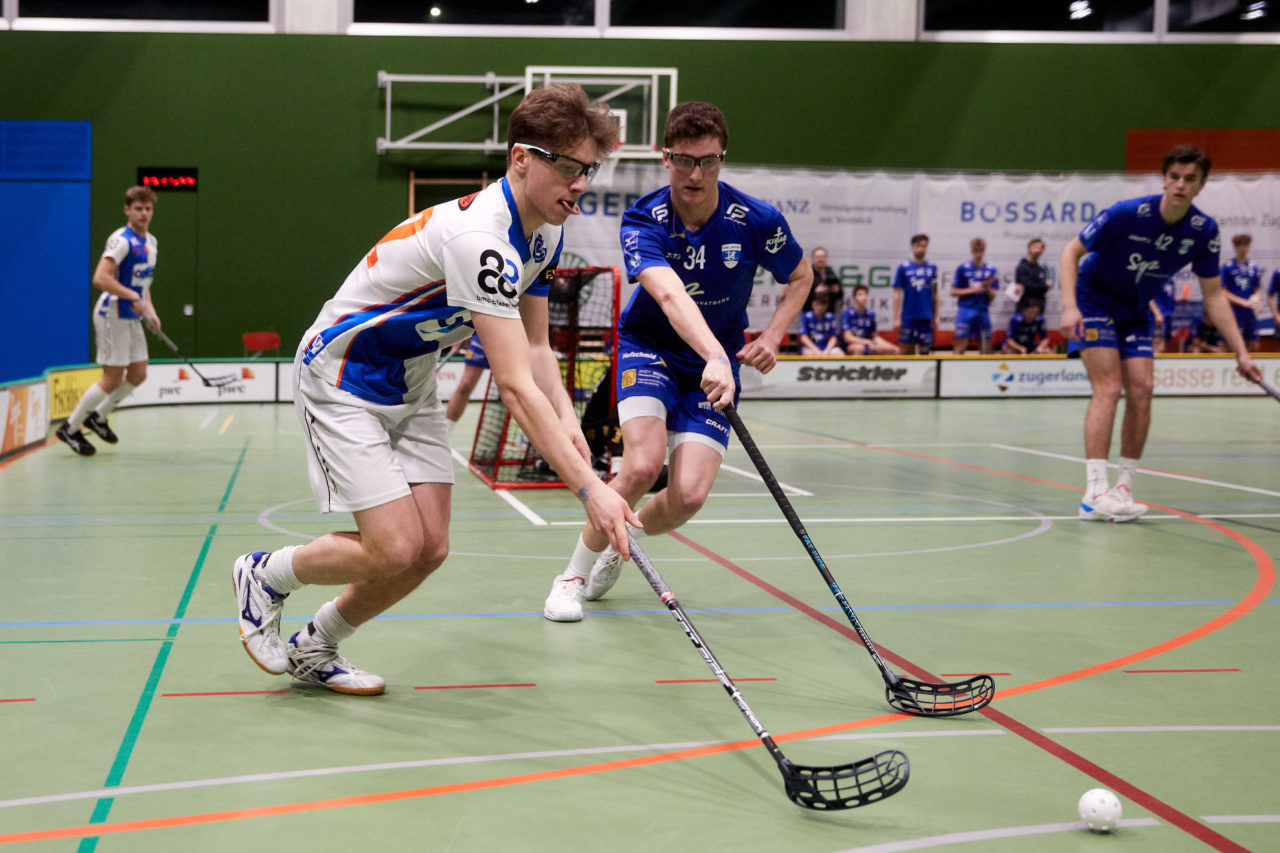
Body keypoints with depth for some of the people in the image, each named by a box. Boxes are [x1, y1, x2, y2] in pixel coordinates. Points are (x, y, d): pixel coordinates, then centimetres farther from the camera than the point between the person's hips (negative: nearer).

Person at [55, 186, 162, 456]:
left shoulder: (150, 241, 11)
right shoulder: (122, 240, -18)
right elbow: (100, 278, -28)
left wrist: (149, 309, 8)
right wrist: (133, 297, -25)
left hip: (132, 318, 9)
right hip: (113, 315, -9)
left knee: (138, 375, 10)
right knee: (113, 378, -7)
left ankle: (98, 417, 29)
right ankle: (70, 428, 7)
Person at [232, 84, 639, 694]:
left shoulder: (544, 233, -3)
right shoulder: (480, 237, -34)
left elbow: (535, 348, 2)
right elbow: (515, 386, -38)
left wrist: (567, 419, -19)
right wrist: (588, 488, -39)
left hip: (411, 386, 9)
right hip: (342, 377, -9)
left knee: (429, 549, 0)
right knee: (394, 550, -15)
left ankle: (315, 648, 22)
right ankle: (264, 576, 14)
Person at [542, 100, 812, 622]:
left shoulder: (757, 221, -15)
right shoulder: (642, 220, -22)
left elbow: (801, 277, 5)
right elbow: (669, 294, -41)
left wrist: (772, 337, -11)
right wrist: (714, 356, -58)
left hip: (716, 365, 2)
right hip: (648, 347, -2)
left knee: (688, 496, -15)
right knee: (643, 466, -27)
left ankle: (619, 546, 21)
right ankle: (573, 576, -3)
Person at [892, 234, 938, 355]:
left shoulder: (932, 268, 8)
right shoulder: (903, 267, 1)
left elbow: (935, 294, 12)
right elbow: (897, 294, 1)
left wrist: (936, 316, 7)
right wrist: (896, 318, -4)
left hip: (926, 318, 2)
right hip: (908, 317, -2)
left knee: (924, 352, 3)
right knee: (907, 350, 2)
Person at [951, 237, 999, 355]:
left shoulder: (991, 270, 8)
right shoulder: (963, 268, 1)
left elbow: (993, 296, 8)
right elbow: (953, 292, 1)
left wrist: (987, 287, -12)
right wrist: (973, 290, -8)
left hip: (983, 312, 3)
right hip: (966, 310, -3)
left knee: (986, 347, 4)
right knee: (961, 345, -10)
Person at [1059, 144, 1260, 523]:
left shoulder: (1204, 231, -12)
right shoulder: (1126, 214, -26)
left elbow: (1213, 295, -4)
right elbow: (1072, 252, -17)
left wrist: (1240, 351, -9)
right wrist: (1069, 306, -30)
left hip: (1135, 314, 5)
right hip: (1094, 303, -5)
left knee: (1141, 391, -7)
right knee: (1109, 387, -18)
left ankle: (1124, 488, 3)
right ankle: (1094, 492, -23)